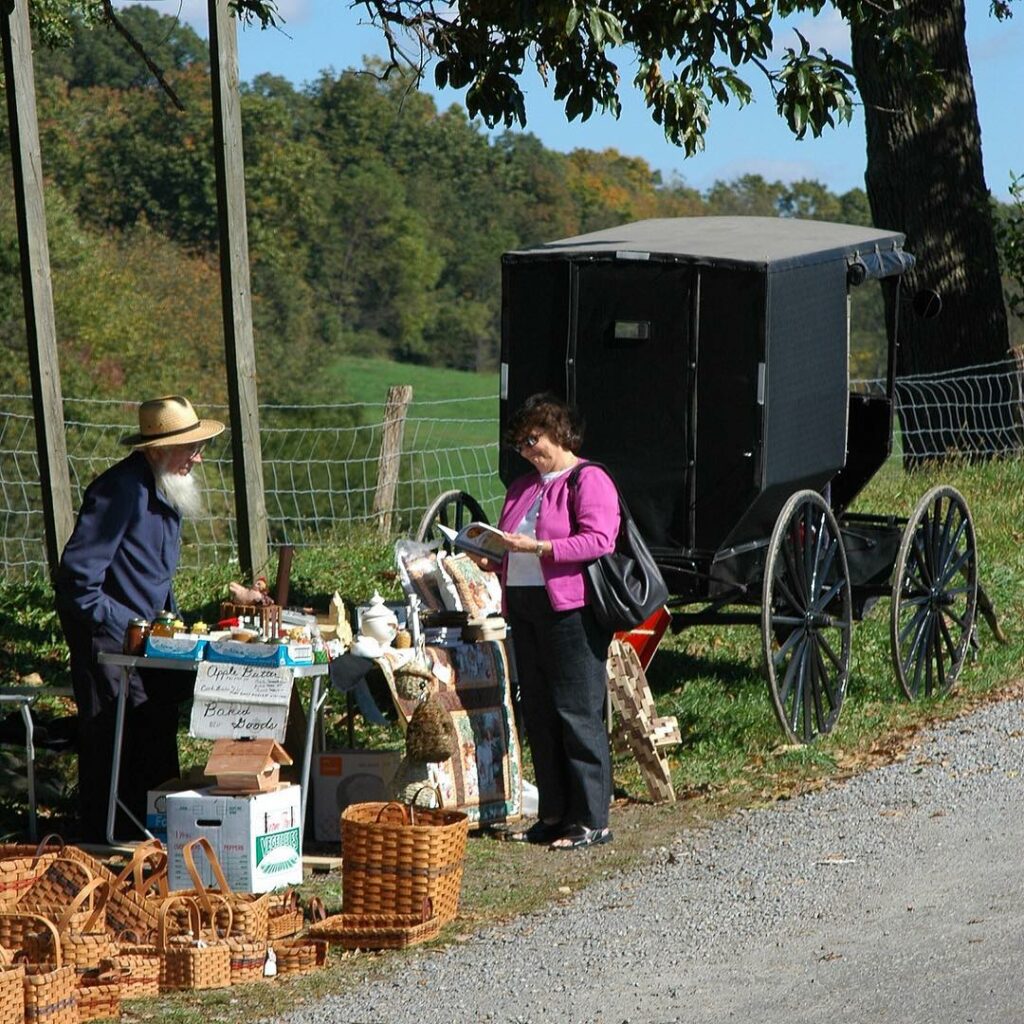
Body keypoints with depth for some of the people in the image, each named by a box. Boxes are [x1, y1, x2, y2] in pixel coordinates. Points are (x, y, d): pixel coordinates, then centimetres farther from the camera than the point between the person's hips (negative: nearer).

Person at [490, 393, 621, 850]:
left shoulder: (589, 481, -5)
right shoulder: (523, 487, 22)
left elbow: (599, 541, -17)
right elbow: (510, 544, 28)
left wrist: (537, 547, -22)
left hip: (571, 610, -9)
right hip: (525, 608, 9)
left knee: (578, 715, -7)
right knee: (538, 714, 9)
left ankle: (591, 820, -2)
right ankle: (553, 815, 16)